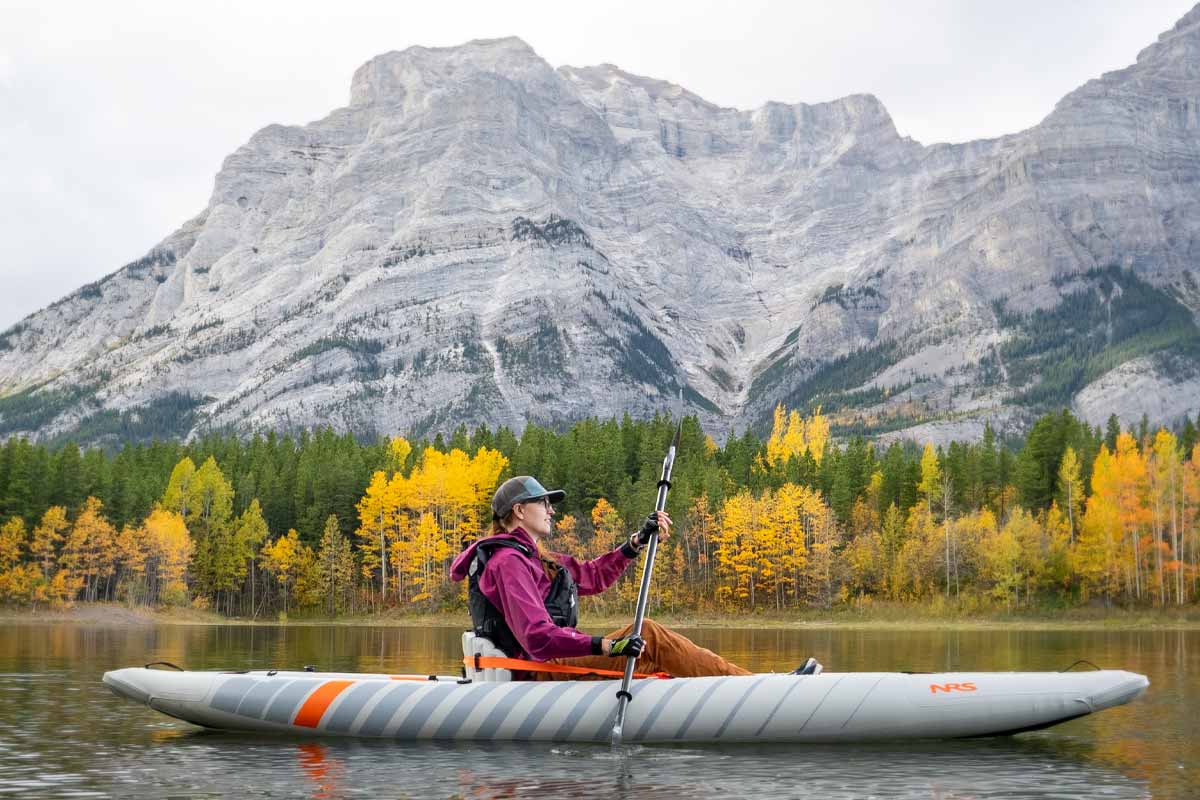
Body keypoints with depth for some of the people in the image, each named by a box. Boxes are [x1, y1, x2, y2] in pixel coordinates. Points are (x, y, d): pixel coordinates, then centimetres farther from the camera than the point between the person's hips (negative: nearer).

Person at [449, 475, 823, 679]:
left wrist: (640, 540, 17)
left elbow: (593, 575, 25)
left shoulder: (533, 559, 19)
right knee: (648, 636, -18)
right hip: (541, 672, -11)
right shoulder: (508, 561, -15)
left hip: (550, 664, 11)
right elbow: (538, 637, -26)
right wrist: (606, 645, -32)